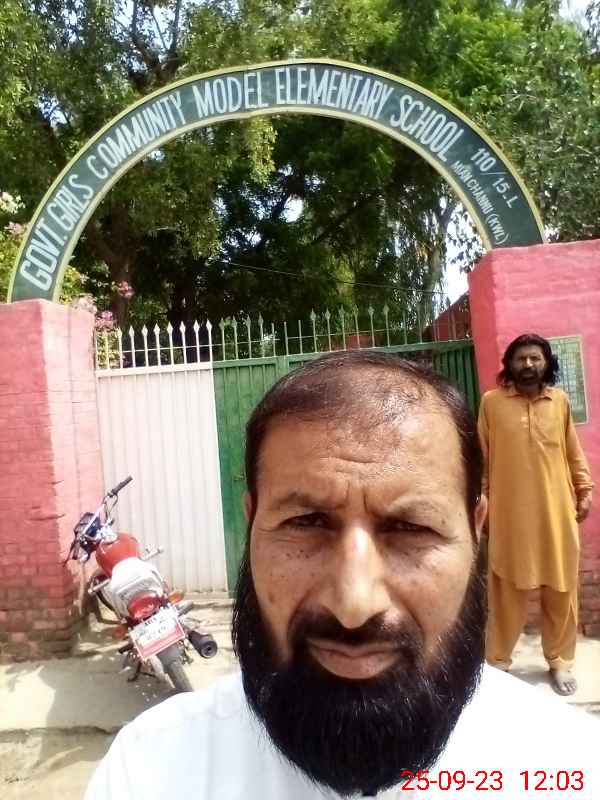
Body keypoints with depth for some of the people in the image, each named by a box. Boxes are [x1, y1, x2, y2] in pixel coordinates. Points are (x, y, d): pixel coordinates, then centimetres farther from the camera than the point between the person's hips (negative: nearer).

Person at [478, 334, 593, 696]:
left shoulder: (560, 400, 4)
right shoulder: (491, 401, -2)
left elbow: (574, 451, 12)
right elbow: (481, 456, 0)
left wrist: (585, 490, 7)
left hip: (557, 512, 3)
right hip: (509, 514, -2)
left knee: (561, 590, 12)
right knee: (507, 591, 7)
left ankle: (560, 660, 30)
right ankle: (498, 660, 23)